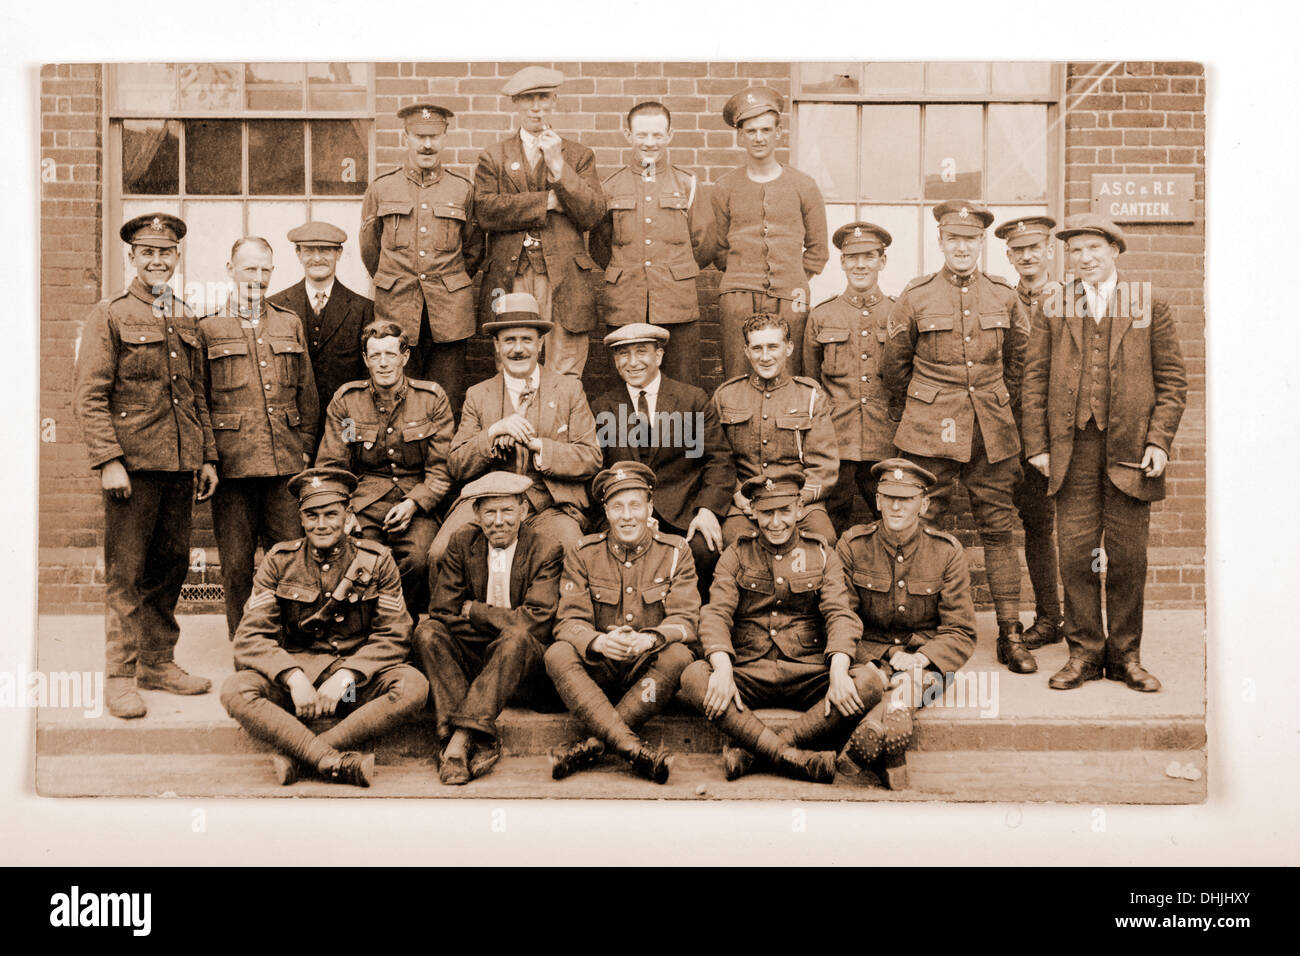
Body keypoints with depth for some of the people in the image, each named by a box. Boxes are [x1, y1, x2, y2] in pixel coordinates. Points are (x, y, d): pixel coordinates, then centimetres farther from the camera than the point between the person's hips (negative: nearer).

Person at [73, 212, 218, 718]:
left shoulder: (186, 320, 16)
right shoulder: (109, 316, 0)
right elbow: (89, 396, -6)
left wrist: (208, 456, 13)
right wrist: (108, 461, -14)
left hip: (180, 466, 5)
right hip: (133, 463, -5)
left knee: (170, 567, 10)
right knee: (125, 573, -1)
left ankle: (158, 662, 22)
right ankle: (120, 675, 8)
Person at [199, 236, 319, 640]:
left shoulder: (290, 324, 15)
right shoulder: (208, 328, 5)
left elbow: (307, 391, 16)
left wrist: (305, 446, 9)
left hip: (286, 462, 2)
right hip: (232, 463, -2)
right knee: (236, 562, 3)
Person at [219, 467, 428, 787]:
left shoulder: (376, 560, 1)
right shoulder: (279, 561, 3)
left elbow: (393, 635, -2)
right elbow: (251, 636, -3)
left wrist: (345, 677, -18)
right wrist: (294, 678, -20)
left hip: (357, 678, 0)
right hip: (293, 669, 0)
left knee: (413, 685, -30)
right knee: (235, 690, -29)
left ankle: (296, 756, -29)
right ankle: (338, 762, -36)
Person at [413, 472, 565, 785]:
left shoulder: (546, 552, -6)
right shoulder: (462, 543, 3)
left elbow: (535, 622, -17)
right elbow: (442, 612, -4)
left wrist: (472, 610, -12)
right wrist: (501, 625, -13)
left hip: (523, 666, -3)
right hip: (470, 659, 3)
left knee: (518, 639, -35)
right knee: (427, 631, -24)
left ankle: (459, 739, -38)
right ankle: (481, 741, -35)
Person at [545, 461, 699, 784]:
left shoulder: (675, 552, 0)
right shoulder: (582, 554, 1)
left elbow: (684, 621, -9)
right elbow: (569, 621, -7)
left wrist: (649, 640, -32)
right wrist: (599, 642, -31)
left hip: (649, 673, 0)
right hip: (599, 672, 1)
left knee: (678, 655, -31)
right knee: (557, 654, -28)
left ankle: (593, 744, -30)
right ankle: (635, 749, -41)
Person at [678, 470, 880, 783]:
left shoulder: (822, 554, 12)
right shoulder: (736, 555, 11)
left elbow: (840, 614, 0)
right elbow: (716, 614, -2)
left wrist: (838, 671, -21)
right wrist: (722, 668, -23)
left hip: (807, 674, 1)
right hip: (748, 672, -1)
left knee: (871, 681, -28)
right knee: (693, 677, -30)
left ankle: (748, 748, -29)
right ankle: (792, 758, -33)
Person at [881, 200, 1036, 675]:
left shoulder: (1005, 297, 7)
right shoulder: (915, 297, 1)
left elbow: (1018, 360, 19)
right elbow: (895, 364, 11)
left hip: (992, 434, 2)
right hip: (930, 434, -2)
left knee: (999, 529, 4)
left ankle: (1011, 635, 12)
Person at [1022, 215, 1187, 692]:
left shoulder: (1150, 304, 9)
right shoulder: (1051, 309, 10)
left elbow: (1172, 379, 7)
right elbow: (1035, 380, 8)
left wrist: (1159, 440, -4)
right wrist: (1037, 445, 0)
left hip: (1130, 450, 0)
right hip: (1073, 447, 0)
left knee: (1128, 557, 4)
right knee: (1076, 554, -1)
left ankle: (1125, 655, 16)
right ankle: (1084, 652, 11)